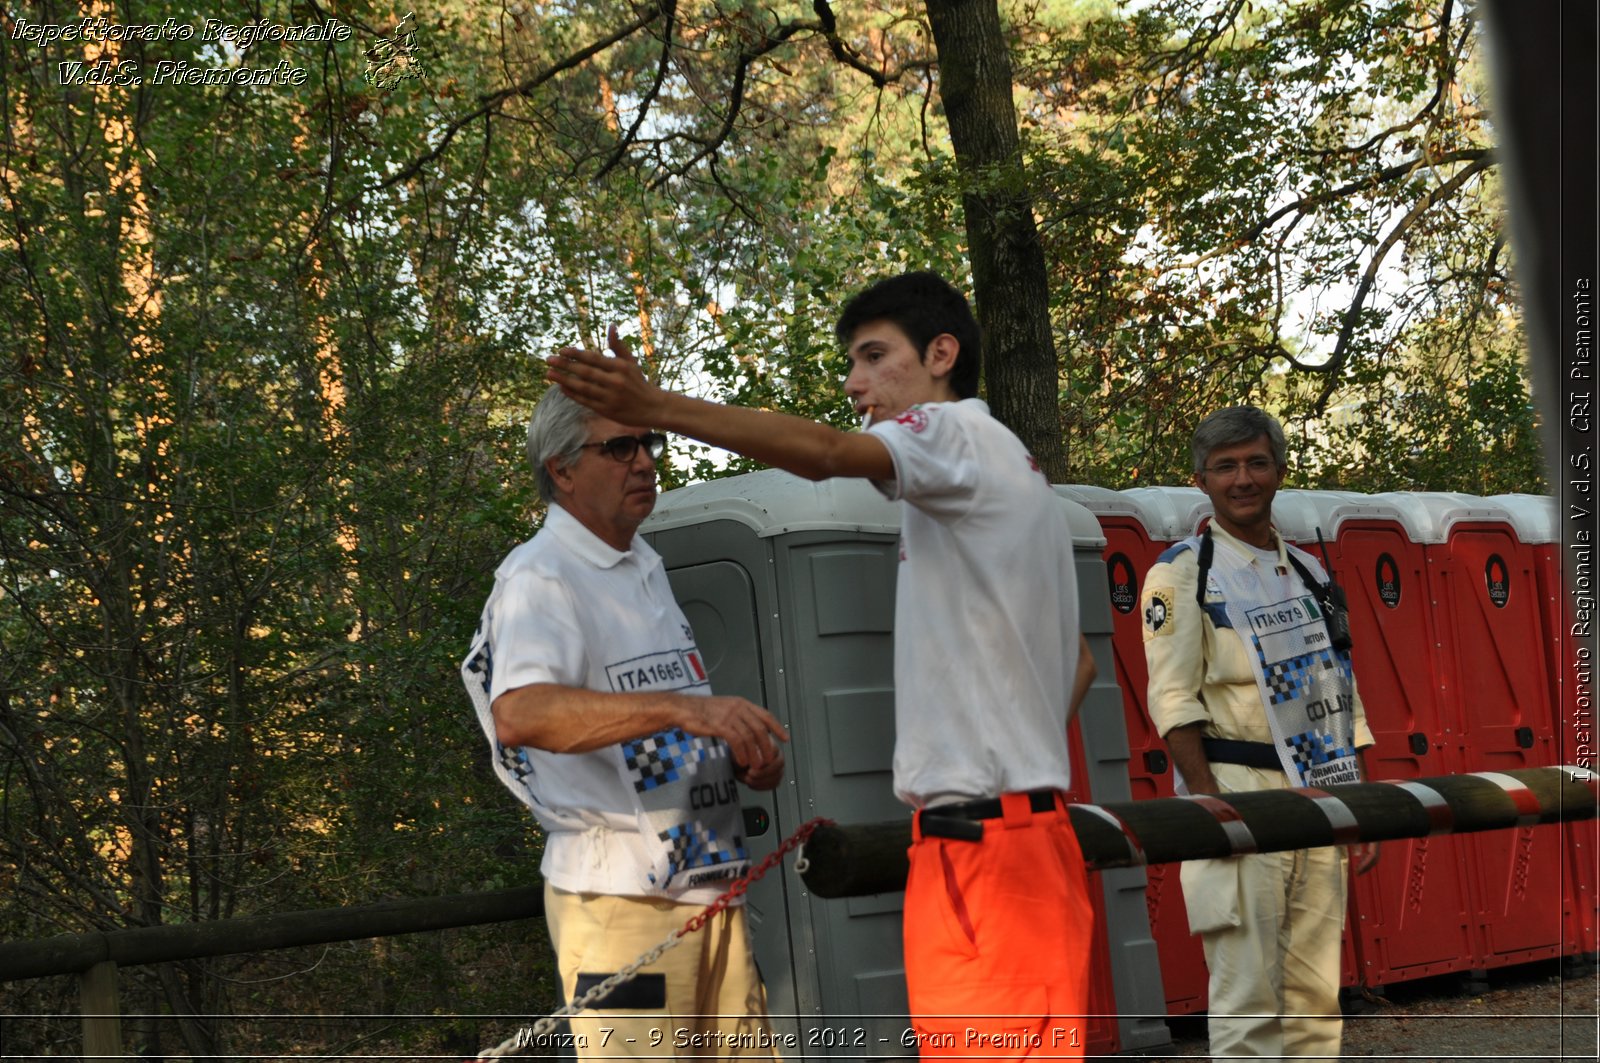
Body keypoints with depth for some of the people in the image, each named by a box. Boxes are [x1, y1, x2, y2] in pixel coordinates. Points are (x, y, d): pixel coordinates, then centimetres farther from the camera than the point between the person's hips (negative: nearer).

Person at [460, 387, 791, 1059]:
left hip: (709, 884, 9)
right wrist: (678, 708, -38)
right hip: (620, 895, -9)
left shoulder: (644, 569, 20)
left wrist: (745, 754, 10)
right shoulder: (540, 578, -10)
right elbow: (519, 716, -29)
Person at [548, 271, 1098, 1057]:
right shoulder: (1018, 477, 25)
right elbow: (1078, 662, 29)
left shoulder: (961, 433, -5)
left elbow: (824, 453, -26)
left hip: (984, 841, -10)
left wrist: (655, 407, -36)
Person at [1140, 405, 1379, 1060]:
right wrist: (1210, 805, -19)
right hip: (1239, 791, -6)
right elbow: (1173, 700, -9)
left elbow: (1342, 696, 20)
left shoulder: (1308, 574, 17)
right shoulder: (1181, 574, -1)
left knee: (1316, 994, 7)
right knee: (1247, 991, -7)